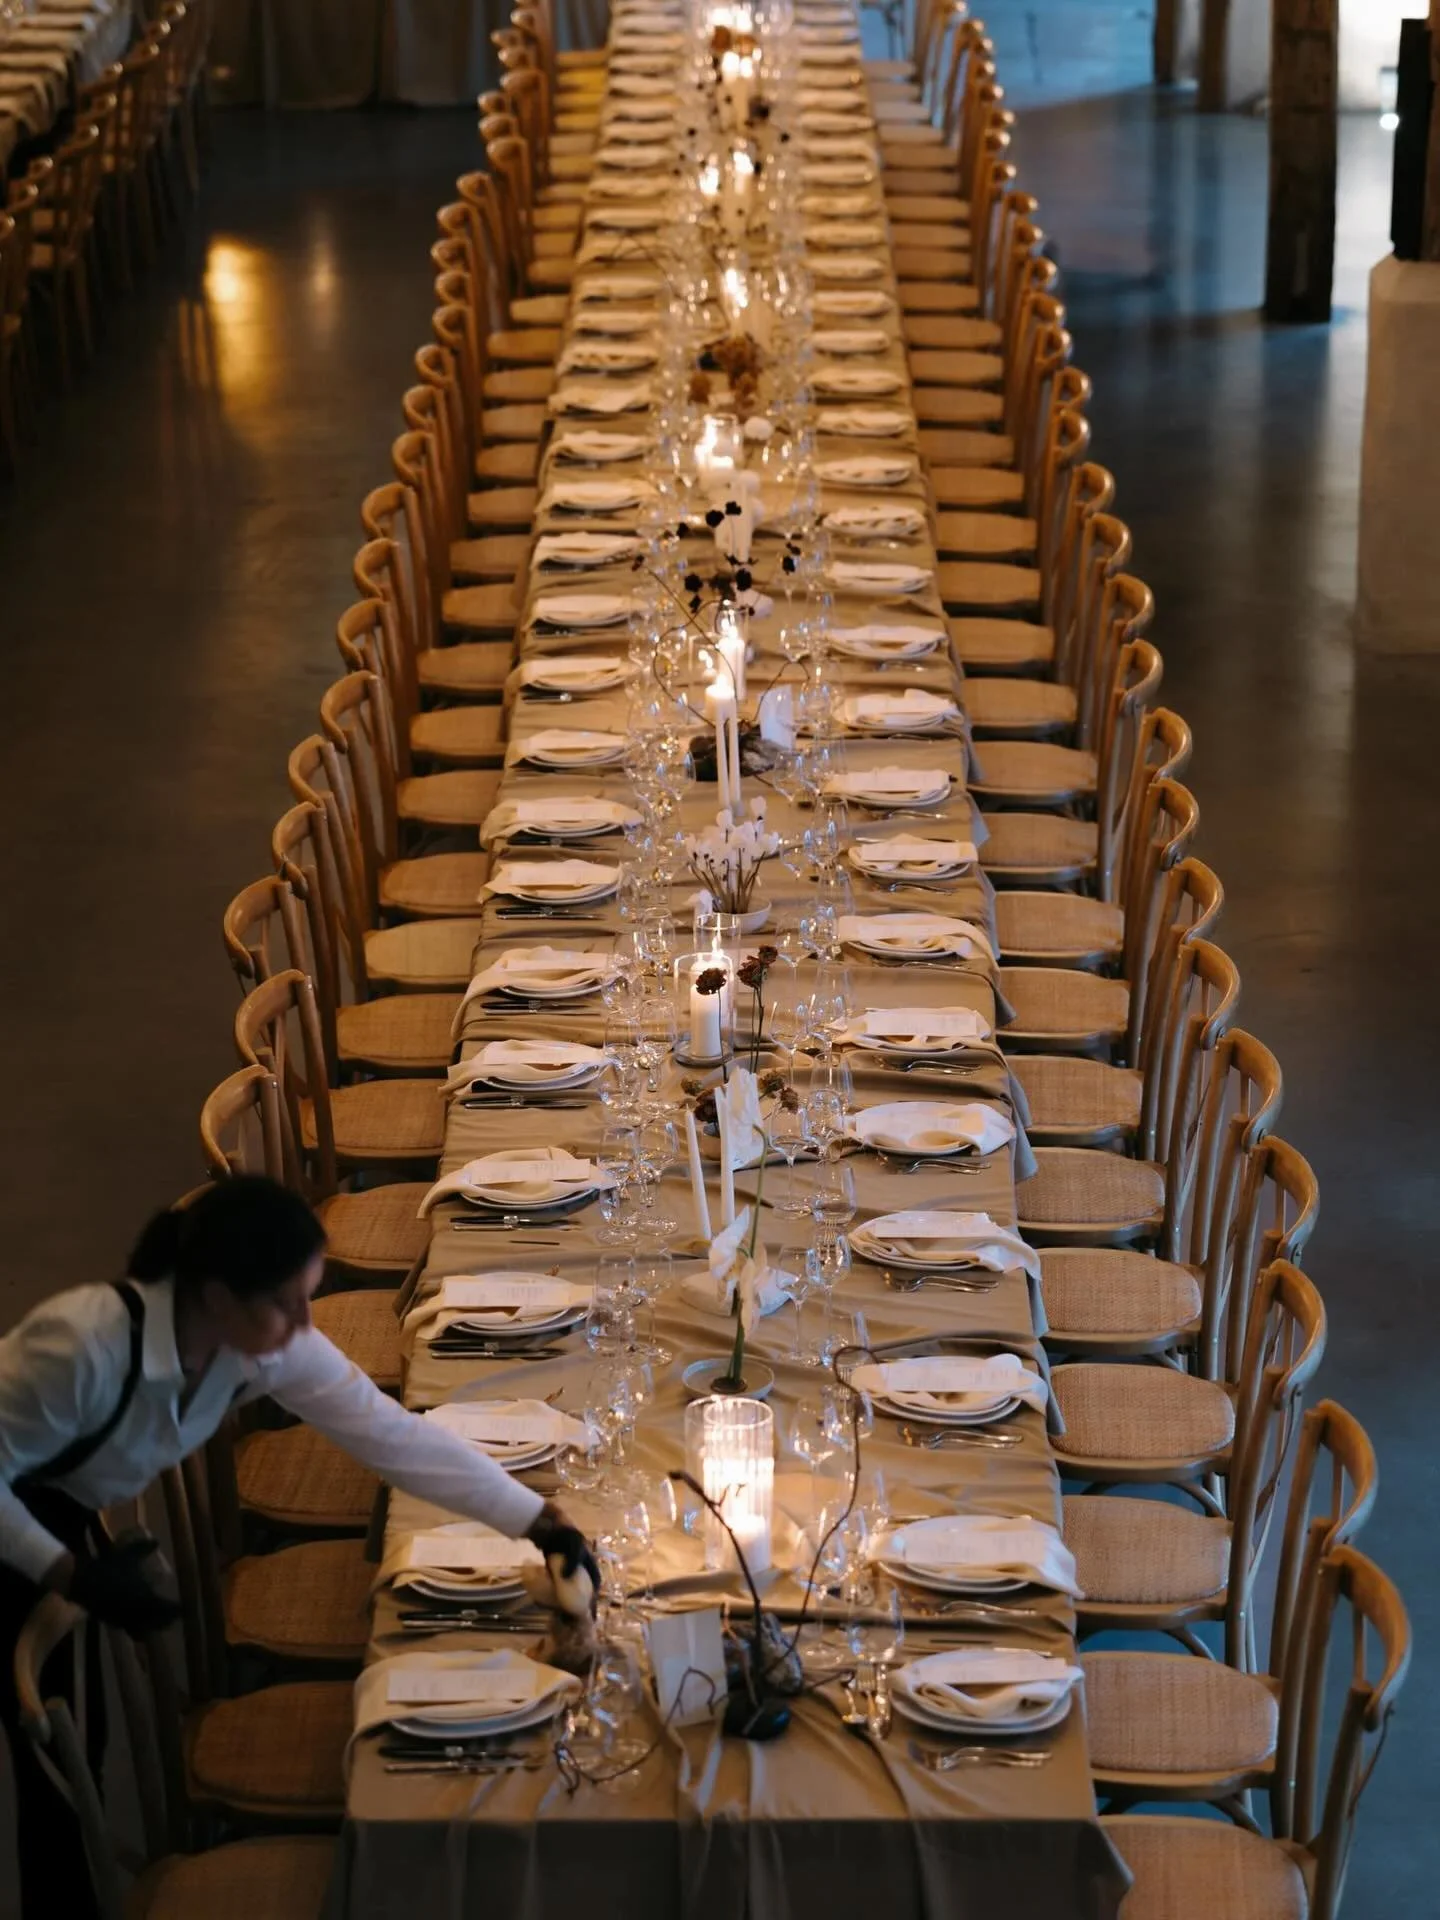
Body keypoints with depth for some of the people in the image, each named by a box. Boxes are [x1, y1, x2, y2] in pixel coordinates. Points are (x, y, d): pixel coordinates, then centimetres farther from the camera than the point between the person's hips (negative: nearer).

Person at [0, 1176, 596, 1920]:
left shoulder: (270, 1347, -19)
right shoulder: (88, 1345, -39)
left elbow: (396, 1434, -15)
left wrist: (538, 1518, -17)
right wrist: (73, 1576, -31)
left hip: (60, 1516, 6)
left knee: (76, 1734, 12)